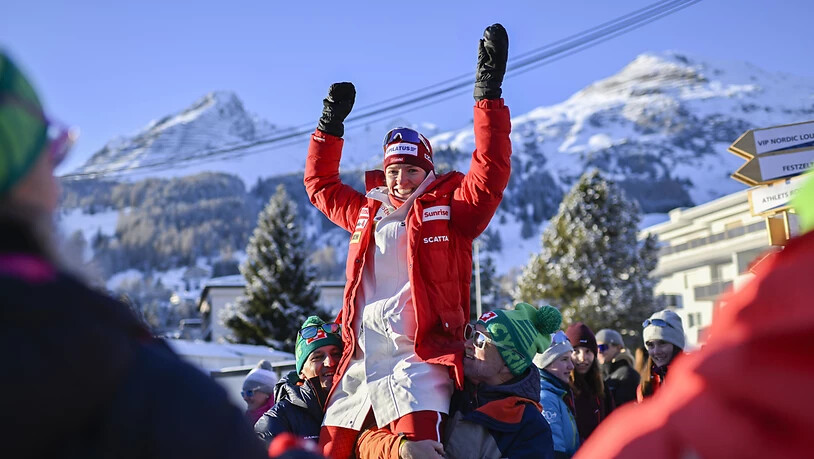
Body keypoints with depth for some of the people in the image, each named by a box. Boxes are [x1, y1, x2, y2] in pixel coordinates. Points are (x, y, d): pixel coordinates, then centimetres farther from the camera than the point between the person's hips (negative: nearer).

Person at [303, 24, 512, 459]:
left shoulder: (449, 210, 4)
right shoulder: (367, 213, 18)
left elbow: (490, 171, -9)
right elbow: (320, 184, 32)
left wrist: (488, 92, -13)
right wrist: (330, 123, 24)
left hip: (418, 361, -5)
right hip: (359, 361, 6)